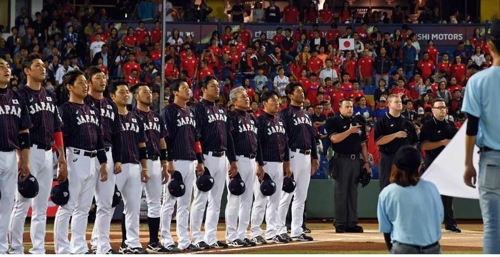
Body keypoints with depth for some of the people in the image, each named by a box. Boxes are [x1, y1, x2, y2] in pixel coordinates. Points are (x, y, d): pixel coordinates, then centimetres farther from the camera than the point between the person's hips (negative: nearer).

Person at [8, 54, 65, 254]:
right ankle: (16, 249, -2)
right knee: (22, 204, -6)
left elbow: (57, 129, 18)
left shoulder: (49, 96, 16)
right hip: (30, 153, -7)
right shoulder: (21, 95, -6)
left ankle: (38, 250, 12)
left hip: (47, 154, 7)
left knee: (41, 207, 9)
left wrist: (62, 158, 13)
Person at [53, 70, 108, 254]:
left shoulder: (93, 111, 19)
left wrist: (103, 163, 15)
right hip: (74, 158, -8)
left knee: (84, 208, 10)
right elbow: (60, 137, -11)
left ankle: (79, 248, 14)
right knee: (67, 206, -7)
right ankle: (62, 249, -5)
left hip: (92, 161, 8)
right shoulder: (65, 109, -5)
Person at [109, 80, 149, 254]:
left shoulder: (135, 118, 17)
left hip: (134, 167, 7)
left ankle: (132, 243, 12)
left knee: (134, 207, 7)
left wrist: (144, 168, 12)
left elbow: (142, 146, 18)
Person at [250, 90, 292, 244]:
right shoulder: (260, 121, -9)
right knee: (260, 200, -6)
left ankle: (272, 232, 15)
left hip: (279, 164, 8)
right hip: (265, 164, -8)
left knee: (274, 200, 10)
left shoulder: (280, 121, 15)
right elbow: (257, 144, -14)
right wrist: (260, 166, -19)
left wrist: (287, 164, 14)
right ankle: (255, 233, -3)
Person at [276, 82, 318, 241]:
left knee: (301, 197, 9)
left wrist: (315, 157, 16)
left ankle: (297, 231, 13)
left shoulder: (306, 114, 18)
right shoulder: (285, 114, -7)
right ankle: (280, 230, -3)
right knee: (286, 195, -6)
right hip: (293, 155, -8)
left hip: (307, 156, 8)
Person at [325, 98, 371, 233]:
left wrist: (366, 162, 9)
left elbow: (363, 144, 15)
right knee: (341, 193, -3)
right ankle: (340, 224, 0)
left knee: (353, 193, 7)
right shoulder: (334, 121, -1)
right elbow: (334, 138, -16)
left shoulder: (359, 121, 15)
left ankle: (352, 223, 10)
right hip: (341, 160, -5)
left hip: (356, 160, 5)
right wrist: (349, 131, -18)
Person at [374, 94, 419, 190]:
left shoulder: (407, 123, 11)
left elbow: (414, 143, 13)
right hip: (388, 159, -4)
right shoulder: (382, 122, -2)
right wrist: (395, 135, -18)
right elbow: (378, 141, -13)